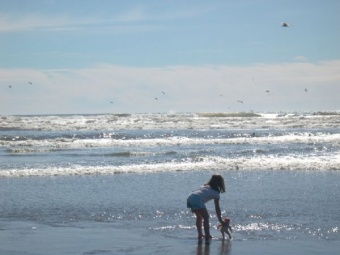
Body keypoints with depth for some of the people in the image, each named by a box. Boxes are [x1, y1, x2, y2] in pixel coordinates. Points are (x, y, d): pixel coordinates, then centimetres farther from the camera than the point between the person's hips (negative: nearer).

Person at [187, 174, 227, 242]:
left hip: (190, 198, 7)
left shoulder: (205, 186, 31)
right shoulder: (215, 193, 12)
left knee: (199, 216, 24)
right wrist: (220, 220, 17)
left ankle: (200, 234, 30)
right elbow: (217, 208, 12)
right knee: (206, 217, 1)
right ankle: (207, 236, -7)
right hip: (197, 200, -7)